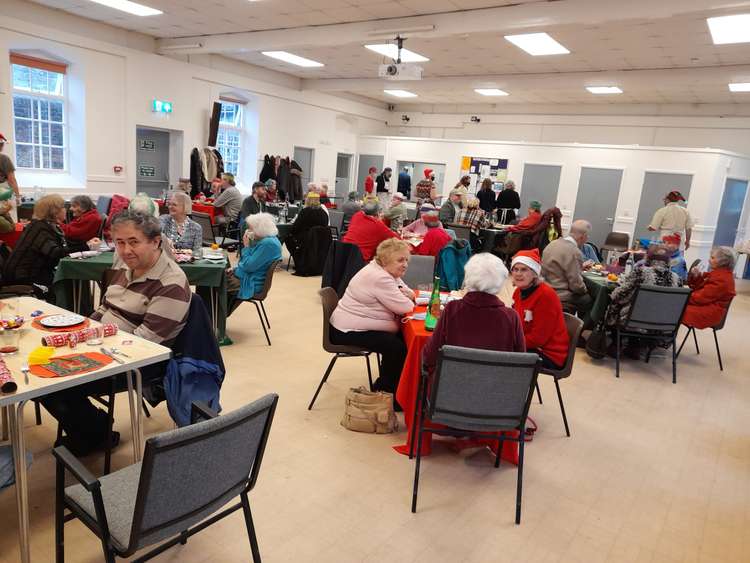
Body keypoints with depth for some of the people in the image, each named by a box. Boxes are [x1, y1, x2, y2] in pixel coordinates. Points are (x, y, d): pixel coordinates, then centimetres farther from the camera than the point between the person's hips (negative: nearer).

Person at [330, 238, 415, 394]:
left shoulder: (386, 271, 8)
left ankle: (386, 382, 20)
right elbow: (405, 307, -24)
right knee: (398, 348, -18)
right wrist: (407, 299, -1)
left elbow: (409, 294, 14)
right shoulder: (380, 278, -24)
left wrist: (406, 295, -10)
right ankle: (383, 389, 4)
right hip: (348, 331, -11)